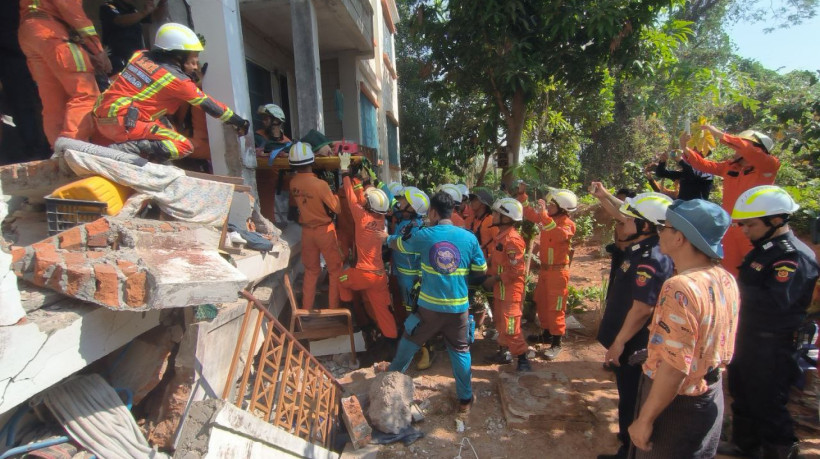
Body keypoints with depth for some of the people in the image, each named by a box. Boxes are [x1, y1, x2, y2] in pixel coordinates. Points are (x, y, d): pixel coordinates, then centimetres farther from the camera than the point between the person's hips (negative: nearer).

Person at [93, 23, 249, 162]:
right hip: (122, 123, -8)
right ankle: (127, 149, -20)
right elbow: (209, 105, -4)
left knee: (165, 129, 26)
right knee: (185, 147, -10)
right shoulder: (177, 79, -10)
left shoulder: (141, 55, 9)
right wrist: (238, 121, 5)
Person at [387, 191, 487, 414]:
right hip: (458, 306, 1)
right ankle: (465, 399, 27)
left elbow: (396, 244, 9)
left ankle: (392, 375, 42)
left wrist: (388, 237, 31)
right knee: (460, 351, 16)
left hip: (429, 305, 0)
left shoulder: (424, 235, -8)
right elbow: (481, 270, 3)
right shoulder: (469, 237, -6)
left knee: (410, 342, 21)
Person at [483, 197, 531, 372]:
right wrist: (490, 276, 5)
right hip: (500, 289, 10)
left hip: (510, 290, -10)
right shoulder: (500, 235, 8)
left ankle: (523, 360, 9)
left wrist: (495, 279, -18)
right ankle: (504, 352, 34)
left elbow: (516, 270, -24)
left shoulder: (513, 240, -22)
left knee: (510, 327, -4)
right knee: (500, 323, 19)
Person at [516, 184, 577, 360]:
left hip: (558, 271, -8)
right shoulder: (546, 218, 4)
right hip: (544, 268, 8)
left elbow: (559, 235, -38)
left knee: (555, 307, -1)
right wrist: (522, 194, 5)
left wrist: (545, 215, -43)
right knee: (541, 302, 18)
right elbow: (529, 214, 15)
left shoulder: (568, 224, -17)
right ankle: (546, 334, 34)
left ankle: (556, 343, 11)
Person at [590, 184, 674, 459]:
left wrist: (618, 343, -24)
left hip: (632, 347, -10)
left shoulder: (651, 262, -27)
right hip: (628, 343, 10)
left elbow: (642, 310, -30)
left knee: (631, 400, 7)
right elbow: (623, 214, 20)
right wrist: (603, 196, 18)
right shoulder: (641, 247, 2)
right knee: (628, 397, 24)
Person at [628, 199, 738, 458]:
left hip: (677, 405, -8)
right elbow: (724, 350, 9)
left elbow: (674, 367, -29)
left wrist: (645, 420, -20)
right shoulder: (726, 280, -2)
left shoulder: (681, 288, -30)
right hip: (712, 397, 8)